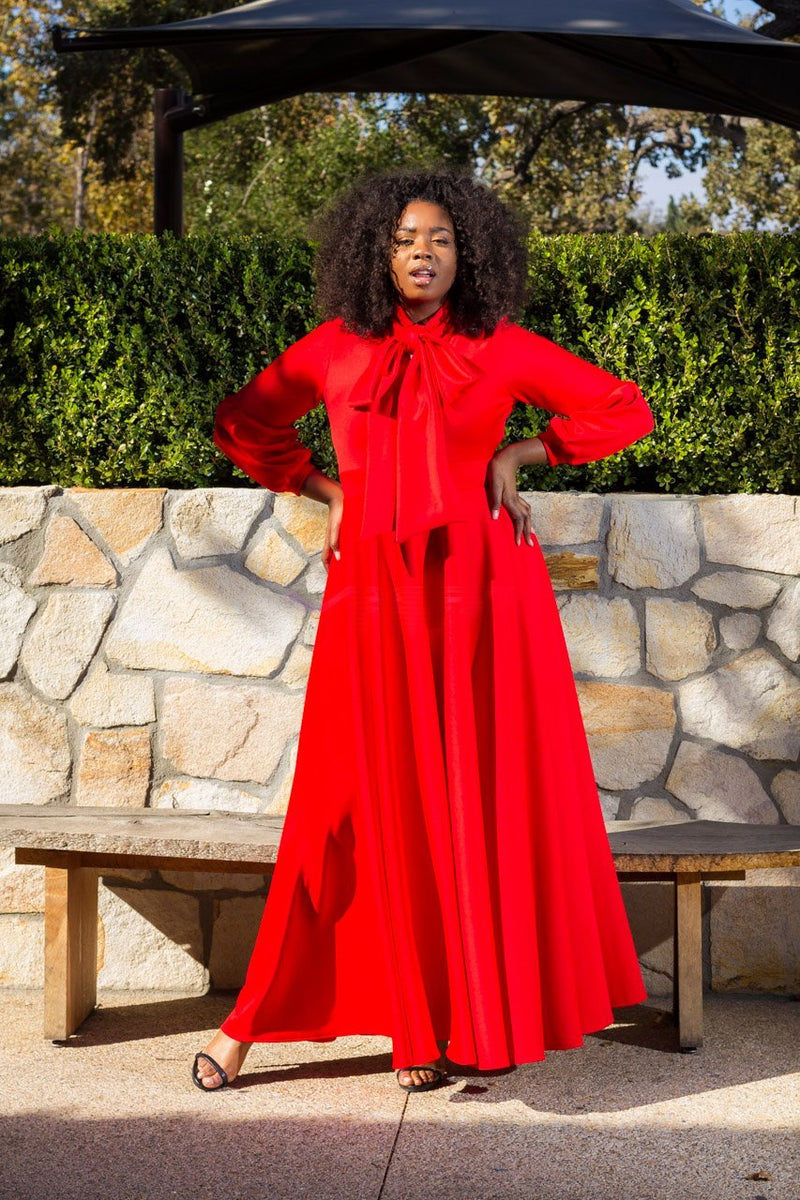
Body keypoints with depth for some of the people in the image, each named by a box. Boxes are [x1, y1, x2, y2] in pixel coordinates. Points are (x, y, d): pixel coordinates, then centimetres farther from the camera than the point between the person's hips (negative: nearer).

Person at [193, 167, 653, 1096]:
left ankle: (494, 1013, 13)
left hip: (479, 595, -1)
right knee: (376, 805, 1)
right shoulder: (336, 349, 7)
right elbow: (241, 424, 20)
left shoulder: (501, 349, 3)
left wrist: (520, 452, 3)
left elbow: (626, 410, 9)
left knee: (490, 802, 1)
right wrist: (329, 493, 11)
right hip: (375, 594, 1)